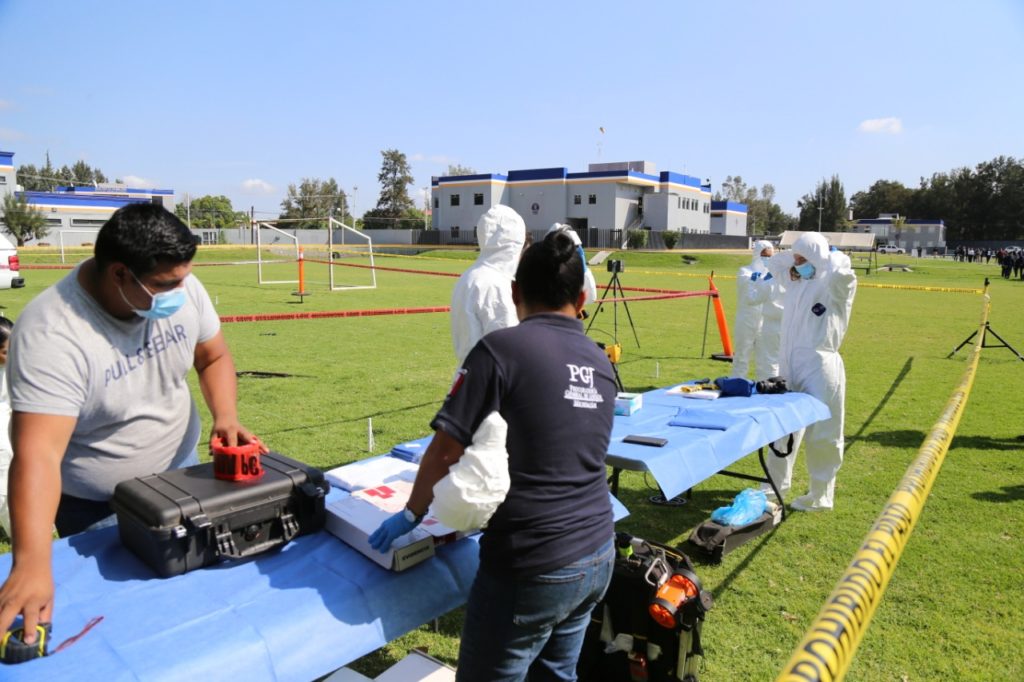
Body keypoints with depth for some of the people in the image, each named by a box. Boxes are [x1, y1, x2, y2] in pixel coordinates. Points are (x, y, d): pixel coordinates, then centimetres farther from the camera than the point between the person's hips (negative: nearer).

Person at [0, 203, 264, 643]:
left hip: (179, 473, 5)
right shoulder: (51, 335, -33)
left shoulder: (182, 288, -17)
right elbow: (37, 455, -40)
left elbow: (213, 358, -1)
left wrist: (226, 417, -19)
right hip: (93, 507, -4)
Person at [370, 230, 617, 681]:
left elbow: (445, 449, -11)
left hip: (533, 568, -6)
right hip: (598, 556, 7)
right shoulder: (601, 364, 6)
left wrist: (412, 513, 6)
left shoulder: (501, 348, -14)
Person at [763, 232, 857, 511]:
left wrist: (833, 255, -12)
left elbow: (842, 273, -33)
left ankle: (821, 496, 17)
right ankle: (776, 483, 31)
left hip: (820, 368, -7)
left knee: (821, 435, 3)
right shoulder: (797, 281, 11)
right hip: (790, 366, 8)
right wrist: (794, 257, 11)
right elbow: (774, 264, 27)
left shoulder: (834, 287, -10)